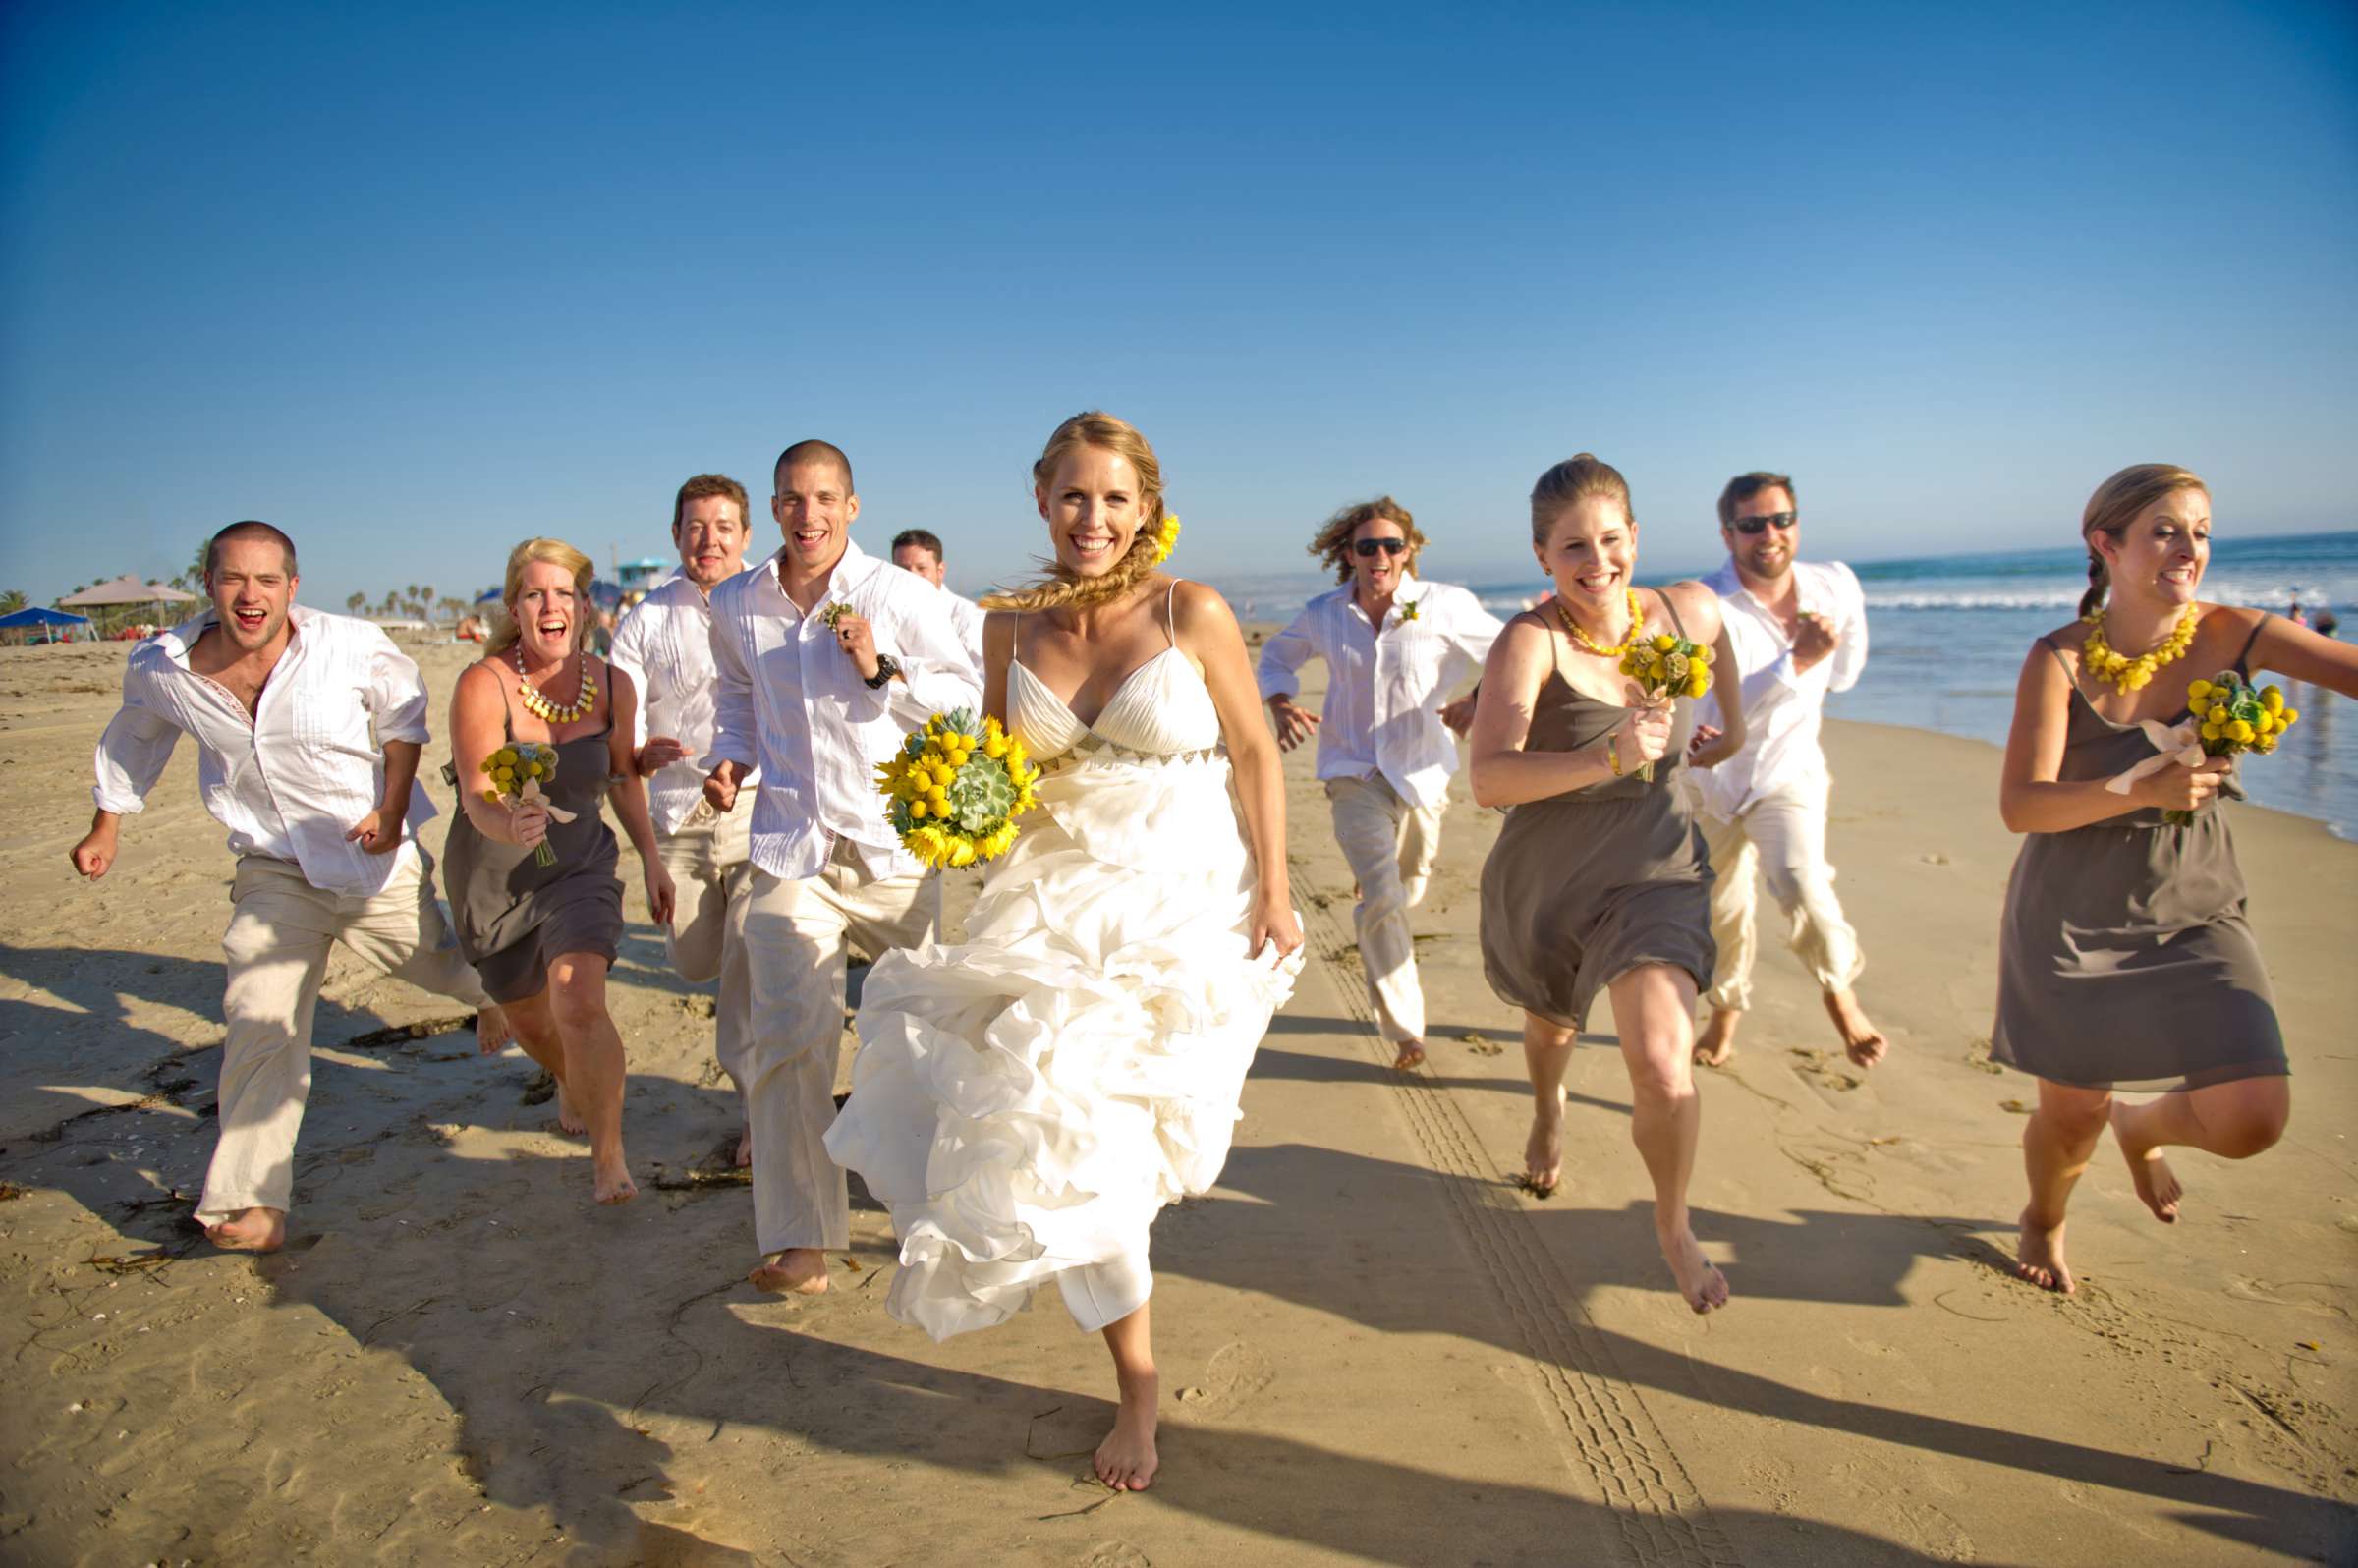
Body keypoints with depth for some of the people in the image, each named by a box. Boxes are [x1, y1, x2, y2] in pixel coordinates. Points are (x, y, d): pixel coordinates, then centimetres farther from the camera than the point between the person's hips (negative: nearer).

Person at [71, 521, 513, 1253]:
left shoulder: (354, 646, -20)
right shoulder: (159, 670, -11)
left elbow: (404, 711, 0)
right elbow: (135, 738, 12)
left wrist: (392, 807, -7)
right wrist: (106, 827, 16)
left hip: (378, 858, -1)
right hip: (274, 869, 1)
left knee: (438, 962, 19)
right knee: (260, 1016, -10)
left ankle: (492, 991, 59)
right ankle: (251, 1203, -2)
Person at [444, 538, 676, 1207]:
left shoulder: (613, 687, -10)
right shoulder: (484, 684, -20)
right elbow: (477, 796, -29)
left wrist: (652, 858, 7)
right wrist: (511, 825, -51)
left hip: (581, 865, 0)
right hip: (493, 876, 0)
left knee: (580, 1002, -23)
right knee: (528, 1016, 18)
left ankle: (608, 1154, -5)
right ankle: (573, 1085, 53)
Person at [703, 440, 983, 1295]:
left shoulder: (901, 595, -4)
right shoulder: (735, 605, 6)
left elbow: (967, 697, -3)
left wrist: (881, 669, -18)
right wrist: (729, 760, 4)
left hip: (896, 842, -1)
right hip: (791, 846, 2)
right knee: (786, 1035, -7)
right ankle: (799, 1238, 4)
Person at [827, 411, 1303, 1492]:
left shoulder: (1192, 613, -9)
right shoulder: (1012, 626, 2)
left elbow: (1255, 754, -4)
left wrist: (1274, 893, -6)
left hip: (1184, 905, -3)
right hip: (1058, 905, 3)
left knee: (1098, 1120, -3)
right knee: (1066, 1127, -1)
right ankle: (1136, 1384, 23)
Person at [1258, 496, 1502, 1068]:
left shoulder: (1443, 605, -10)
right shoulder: (1324, 615, -3)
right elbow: (1278, 655, 16)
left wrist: (1478, 703, -15)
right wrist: (1281, 706, -2)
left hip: (1422, 769, 1)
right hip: (1355, 772, -1)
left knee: (1409, 889, 18)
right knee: (1381, 894, -17)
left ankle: (1376, 935, 55)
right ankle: (1405, 1030, -6)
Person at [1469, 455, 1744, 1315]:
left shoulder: (1689, 610, -8)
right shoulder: (1531, 640, -21)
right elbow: (1489, 778, -32)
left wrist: (1733, 725, 22)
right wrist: (1610, 759, -41)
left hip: (1656, 872, 1)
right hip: (1547, 879, -1)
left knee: (1663, 1063, -16)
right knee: (1553, 1020, 26)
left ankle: (1674, 1227, 14)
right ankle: (1548, 1115, 64)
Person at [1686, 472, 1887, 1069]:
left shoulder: (1835, 584, -8)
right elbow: (1735, 712, -27)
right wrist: (1797, 661, -37)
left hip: (1789, 773, 1)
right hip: (1718, 778, 0)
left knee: (1802, 884, -24)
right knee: (1722, 908, 13)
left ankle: (1840, 992, 2)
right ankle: (1727, 1010, 39)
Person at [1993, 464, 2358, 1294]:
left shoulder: (2232, 635, -7)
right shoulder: (2060, 658, -14)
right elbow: (2021, 805, -21)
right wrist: (2138, 789, -33)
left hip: (2195, 913, 2)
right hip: (2074, 915, -2)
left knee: (2251, 1119, -10)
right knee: (2072, 1115, 8)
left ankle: (2141, 1126, 27)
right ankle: (2042, 1222, 43)